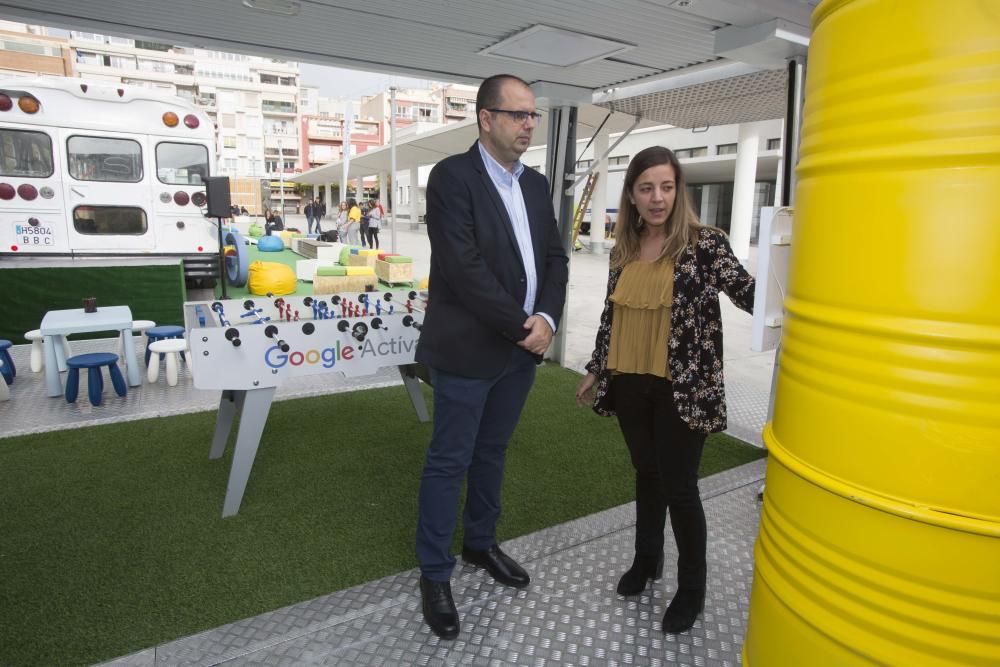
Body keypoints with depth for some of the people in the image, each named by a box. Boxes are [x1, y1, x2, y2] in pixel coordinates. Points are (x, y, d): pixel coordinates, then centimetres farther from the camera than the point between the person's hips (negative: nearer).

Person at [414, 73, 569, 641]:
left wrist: (546, 318, -8)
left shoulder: (538, 184, 11)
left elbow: (555, 257, 9)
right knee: (450, 461, 6)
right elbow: (464, 268, -20)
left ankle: (481, 542, 39)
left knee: (492, 452, 19)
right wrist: (521, 326, -16)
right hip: (470, 349, -6)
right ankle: (435, 573, 23)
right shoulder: (452, 176, -11)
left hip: (522, 348, 7)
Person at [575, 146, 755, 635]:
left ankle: (692, 588, 28)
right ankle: (646, 558, 41)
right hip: (631, 384, 4)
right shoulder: (623, 251, 5)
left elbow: (750, 293, -16)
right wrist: (595, 371, 16)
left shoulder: (703, 243, -9)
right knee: (646, 474, 18)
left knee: (679, 487, 5)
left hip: (681, 389, -4)